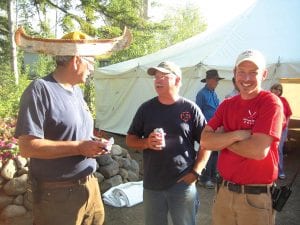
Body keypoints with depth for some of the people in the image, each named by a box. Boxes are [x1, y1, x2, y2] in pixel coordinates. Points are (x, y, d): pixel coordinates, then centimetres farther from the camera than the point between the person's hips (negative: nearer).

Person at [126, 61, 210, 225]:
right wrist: (146, 143, -12)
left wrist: (195, 172, -9)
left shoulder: (190, 109, -4)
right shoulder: (146, 108, 3)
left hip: (183, 184, -2)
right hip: (152, 184, 3)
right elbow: (130, 140, 8)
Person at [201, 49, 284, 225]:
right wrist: (236, 135, -19)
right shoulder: (227, 105, 4)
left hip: (256, 197, -5)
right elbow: (205, 141, -5)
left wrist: (222, 139, -10)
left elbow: (259, 150, -23)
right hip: (224, 191, 5)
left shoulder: (271, 103, -12)